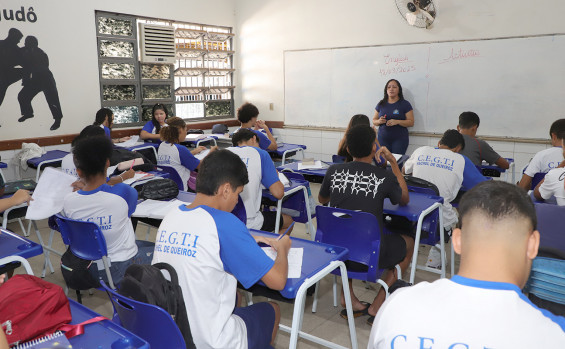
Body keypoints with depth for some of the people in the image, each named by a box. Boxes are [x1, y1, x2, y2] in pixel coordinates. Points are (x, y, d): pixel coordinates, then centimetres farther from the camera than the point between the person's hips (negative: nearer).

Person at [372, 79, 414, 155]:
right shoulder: (381, 104, 10)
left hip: (399, 139, -2)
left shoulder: (405, 104, 2)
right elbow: (374, 120, 15)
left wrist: (397, 122, -18)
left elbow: (411, 122, -2)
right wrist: (379, 121, -8)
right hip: (383, 139, 2)